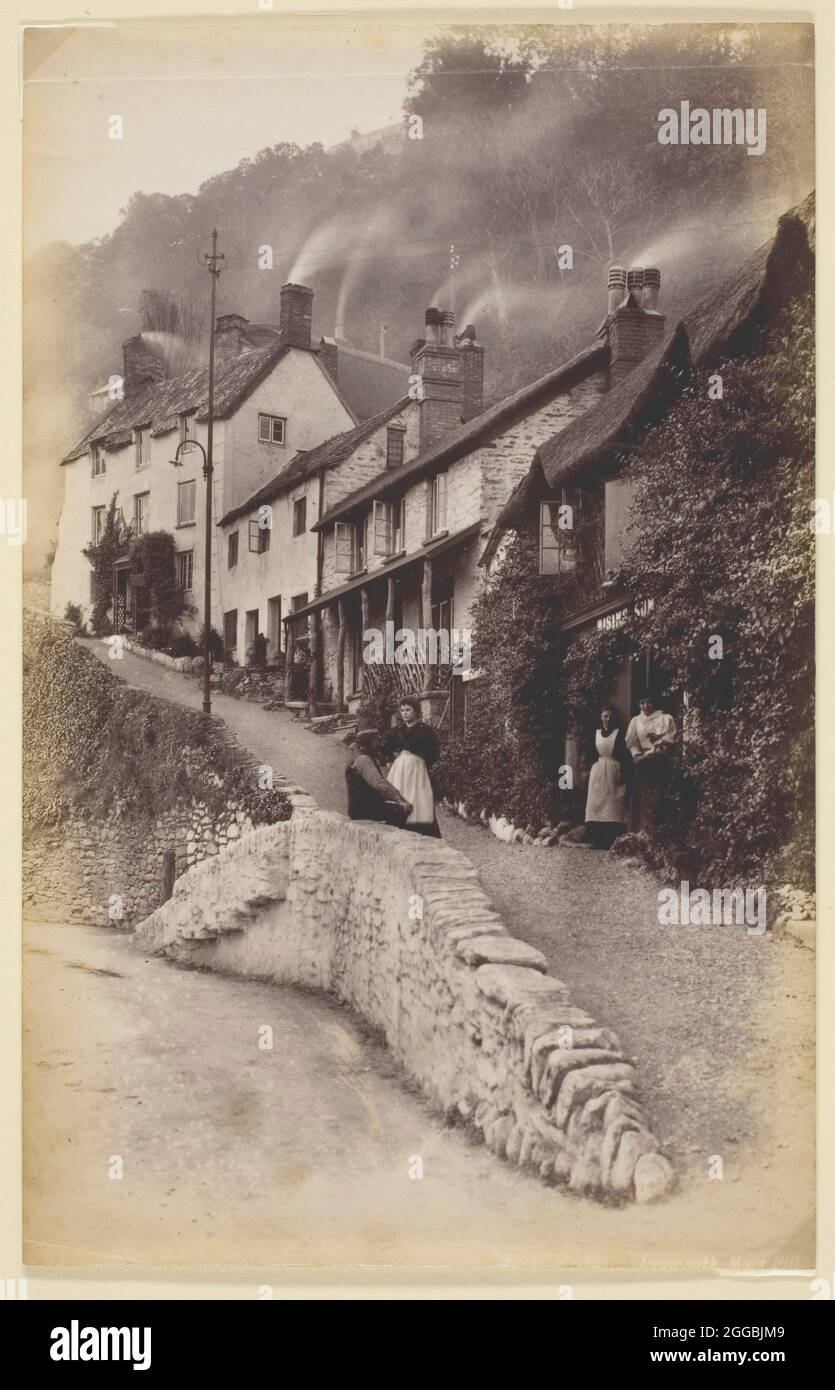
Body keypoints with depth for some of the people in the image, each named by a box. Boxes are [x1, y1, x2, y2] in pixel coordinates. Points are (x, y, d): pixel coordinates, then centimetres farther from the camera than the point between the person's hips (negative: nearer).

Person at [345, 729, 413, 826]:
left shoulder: (369, 758, 19)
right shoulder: (362, 759, -14)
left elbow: (382, 782, 15)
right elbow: (379, 784, -26)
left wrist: (401, 799, 2)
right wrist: (399, 800, -30)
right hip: (362, 810, -10)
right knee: (400, 811, -19)